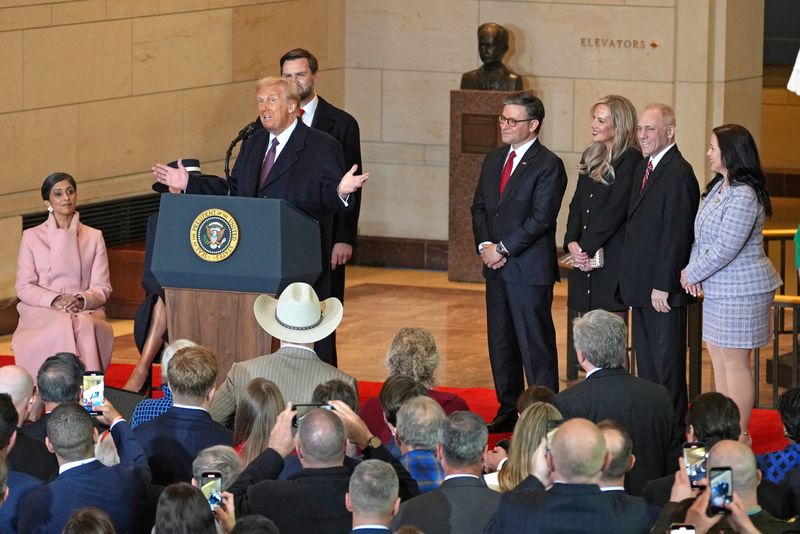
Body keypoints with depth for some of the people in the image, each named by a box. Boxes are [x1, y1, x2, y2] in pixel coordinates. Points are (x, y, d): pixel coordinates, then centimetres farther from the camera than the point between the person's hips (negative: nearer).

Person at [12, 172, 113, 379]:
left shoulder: (94, 237, 16)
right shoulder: (31, 237, 12)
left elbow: (102, 288, 9)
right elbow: (24, 288, 4)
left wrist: (82, 300, -13)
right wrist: (55, 300, -14)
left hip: (85, 310, 1)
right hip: (41, 311, -1)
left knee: (85, 326, -35)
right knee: (63, 327, -36)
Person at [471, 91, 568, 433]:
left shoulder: (548, 166, -10)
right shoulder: (493, 161, 14)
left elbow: (541, 218, -16)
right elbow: (479, 208, 15)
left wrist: (504, 249, -15)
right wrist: (485, 245, -3)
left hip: (530, 269, -8)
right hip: (497, 266, 8)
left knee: (536, 344, -4)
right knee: (500, 341, 13)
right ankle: (509, 409, 22)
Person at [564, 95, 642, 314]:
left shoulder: (630, 159, -9)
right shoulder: (591, 156, 15)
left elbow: (616, 209, -14)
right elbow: (577, 204, 13)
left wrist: (585, 247, -11)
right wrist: (572, 242, -3)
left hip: (613, 261, -7)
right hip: (586, 263, 7)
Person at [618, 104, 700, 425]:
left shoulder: (678, 173, -16)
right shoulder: (643, 169, 15)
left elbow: (677, 235, -20)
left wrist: (663, 286, -21)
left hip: (663, 288, -10)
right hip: (641, 285, 10)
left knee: (666, 360, -2)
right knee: (645, 360, 15)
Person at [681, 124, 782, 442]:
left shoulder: (744, 196, -21)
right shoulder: (719, 187, 10)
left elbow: (725, 247, -23)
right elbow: (702, 236, 14)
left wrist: (692, 274, -11)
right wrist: (692, 270, -1)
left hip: (740, 291, -10)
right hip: (718, 288, 10)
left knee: (735, 362, -3)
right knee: (718, 358, 15)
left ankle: (739, 436, 4)